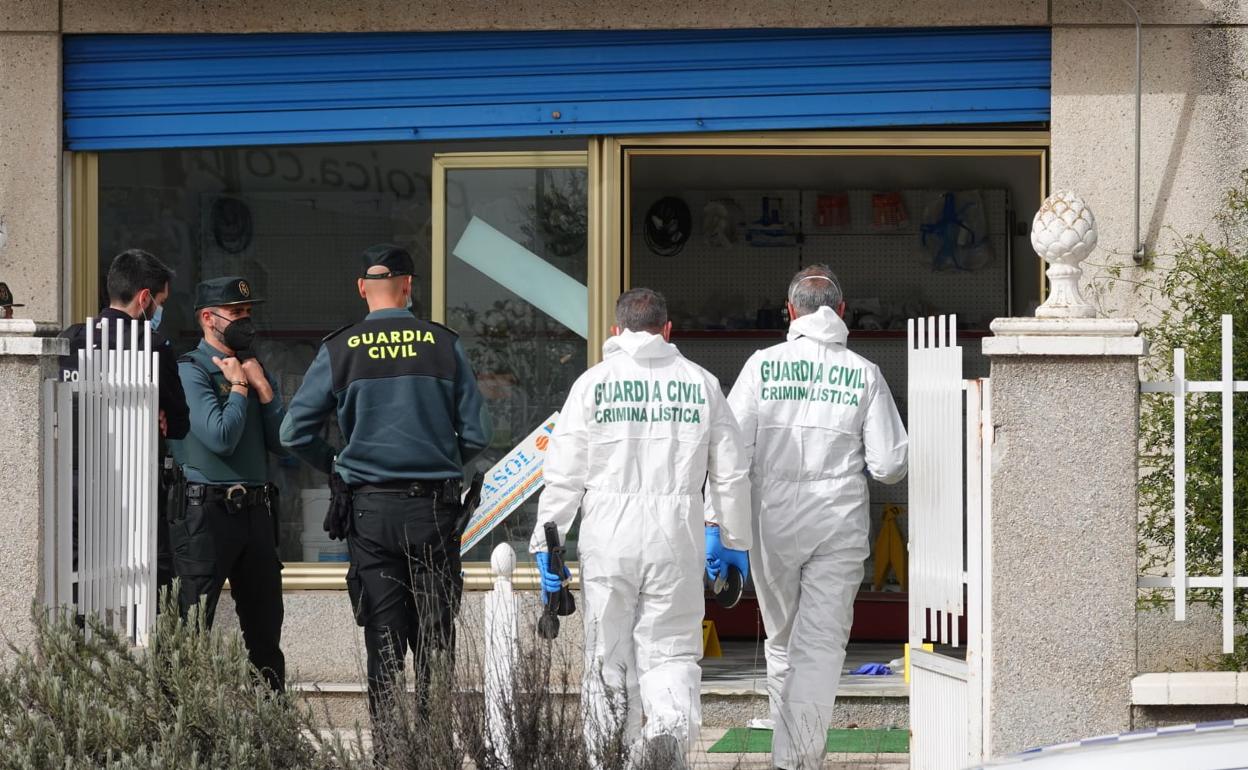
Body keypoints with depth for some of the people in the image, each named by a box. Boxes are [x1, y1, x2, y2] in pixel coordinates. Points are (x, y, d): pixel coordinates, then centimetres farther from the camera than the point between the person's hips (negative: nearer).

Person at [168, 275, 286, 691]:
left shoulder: (255, 369, 16)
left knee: (265, 630, 10)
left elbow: (282, 442, 10)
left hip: (256, 511, 7)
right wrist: (239, 386, -5)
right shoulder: (190, 370, -6)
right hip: (206, 512, -7)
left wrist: (263, 388, 0)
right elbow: (221, 438, -18)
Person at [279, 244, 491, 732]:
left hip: (370, 509, 0)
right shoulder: (444, 345, -1)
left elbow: (295, 434, -2)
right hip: (435, 508, 0)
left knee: (383, 643, 5)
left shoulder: (339, 350, -1)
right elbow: (477, 434, -1)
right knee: (435, 639, 6)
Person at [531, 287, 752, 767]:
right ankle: (672, 726, -22)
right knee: (672, 650, 6)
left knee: (609, 656, 10)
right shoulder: (701, 383, 8)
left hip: (608, 534, -1)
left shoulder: (594, 382, 3)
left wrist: (546, 542, 5)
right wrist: (734, 542, 20)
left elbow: (563, 474, -1)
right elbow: (731, 475, 10)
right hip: (678, 535, 1)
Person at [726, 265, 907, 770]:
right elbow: (890, 464, -3)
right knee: (822, 644, 0)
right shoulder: (864, 374, -1)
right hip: (840, 524, -1)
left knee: (782, 641, 16)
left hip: (774, 520, 1)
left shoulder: (763, 364, -2)